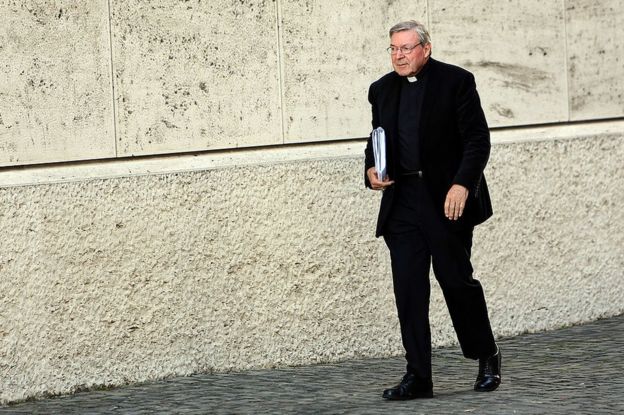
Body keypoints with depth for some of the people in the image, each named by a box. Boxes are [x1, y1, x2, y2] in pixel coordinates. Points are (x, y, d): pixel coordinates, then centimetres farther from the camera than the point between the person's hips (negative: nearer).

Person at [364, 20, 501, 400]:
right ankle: (418, 376, 1)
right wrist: (372, 169, 0)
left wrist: (462, 184, -18)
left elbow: (478, 139, -7)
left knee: (457, 280, 0)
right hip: (402, 198, 4)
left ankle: (487, 358, 22)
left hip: (447, 198, -4)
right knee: (408, 289, -2)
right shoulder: (382, 90, 12)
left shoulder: (456, 81, -3)